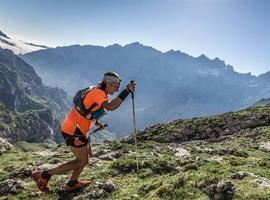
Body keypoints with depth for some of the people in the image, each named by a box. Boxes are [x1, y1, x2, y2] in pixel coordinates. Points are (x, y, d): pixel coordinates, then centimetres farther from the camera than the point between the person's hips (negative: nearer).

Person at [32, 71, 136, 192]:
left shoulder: (98, 92, 13)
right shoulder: (99, 92, -18)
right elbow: (110, 107, -38)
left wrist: (97, 123, 17)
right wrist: (127, 91, -36)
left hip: (74, 127, 10)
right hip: (73, 130, -10)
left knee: (87, 155, 20)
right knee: (82, 161, 0)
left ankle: (72, 183, 32)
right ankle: (44, 175, 5)